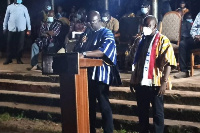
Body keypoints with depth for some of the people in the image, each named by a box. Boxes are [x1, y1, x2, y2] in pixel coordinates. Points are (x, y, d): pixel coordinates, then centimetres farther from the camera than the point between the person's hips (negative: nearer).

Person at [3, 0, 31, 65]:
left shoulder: (23, 8, 7)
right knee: (10, 44, 2)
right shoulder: (9, 7, 8)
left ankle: (18, 59, 11)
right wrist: (4, 28, 7)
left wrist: (29, 29, 4)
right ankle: (9, 59, 10)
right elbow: (6, 18, 11)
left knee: (20, 45, 2)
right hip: (11, 29, 0)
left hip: (21, 29, 0)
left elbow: (27, 18, 7)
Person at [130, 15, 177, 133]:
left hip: (155, 84, -6)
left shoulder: (163, 41, -7)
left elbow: (168, 64, -13)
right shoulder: (142, 40, 12)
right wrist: (133, 79, 13)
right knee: (142, 111, 13)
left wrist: (164, 83, -19)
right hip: (141, 83, 6)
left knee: (158, 112, 5)